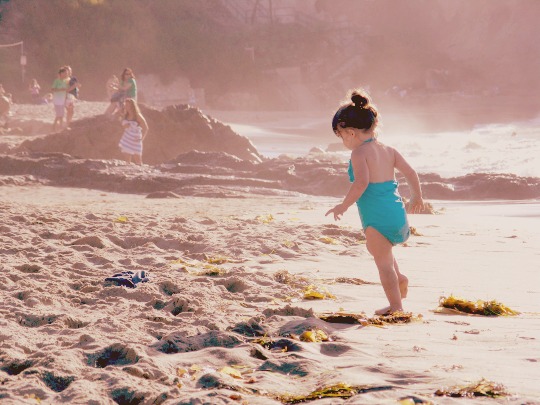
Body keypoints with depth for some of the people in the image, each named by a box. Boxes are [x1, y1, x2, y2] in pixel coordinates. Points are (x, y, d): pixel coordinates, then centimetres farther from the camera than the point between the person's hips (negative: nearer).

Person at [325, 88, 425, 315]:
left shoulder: (359, 153, -12)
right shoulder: (387, 150, 10)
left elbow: (361, 183, -25)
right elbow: (410, 173, 12)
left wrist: (343, 206, -18)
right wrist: (417, 197, 27)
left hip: (376, 217, -8)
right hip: (396, 212, 8)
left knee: (383, 261, 1)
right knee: (379, 250, 33)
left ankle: (396, 307, 2)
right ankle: (399, 279, 23)